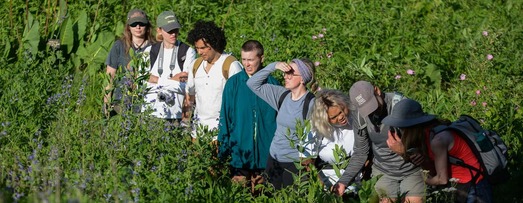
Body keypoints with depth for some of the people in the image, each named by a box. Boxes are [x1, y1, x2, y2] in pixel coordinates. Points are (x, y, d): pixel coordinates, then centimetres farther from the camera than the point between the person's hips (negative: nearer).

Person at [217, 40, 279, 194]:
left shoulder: (272, 85, 0)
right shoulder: (233, 83, -1)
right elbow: (225, 119, 4)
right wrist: (223, 152, 1)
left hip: (266, 156, 1)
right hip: (239, 154, 0)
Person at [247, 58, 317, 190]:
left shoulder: (311, 103, -16)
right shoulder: (282, 95, 2)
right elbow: (252, 84, 4)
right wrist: (273, 66, -7)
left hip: (295, 163, -6)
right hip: (273, 159, 6)